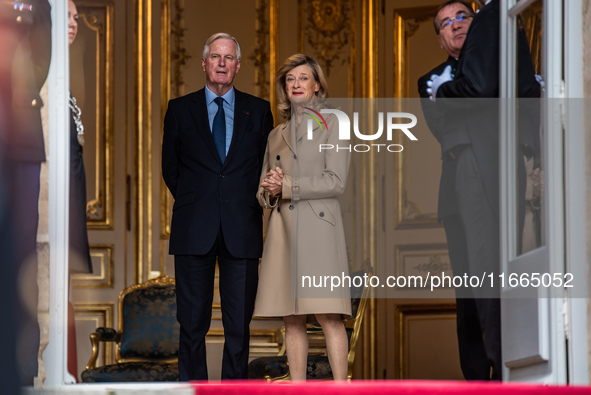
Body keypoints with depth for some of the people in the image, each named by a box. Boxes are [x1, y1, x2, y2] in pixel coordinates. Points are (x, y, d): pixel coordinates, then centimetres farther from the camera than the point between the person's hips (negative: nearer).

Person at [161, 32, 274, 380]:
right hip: (195, 231, 0)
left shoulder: (258, 110, 10)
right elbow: (170, 168, 13)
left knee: (239, 323, 1)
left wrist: (249, 203, 4)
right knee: (193, 322, 0)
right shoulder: (180, 109, 10)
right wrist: (193, 204, 6)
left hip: (242, 230, 0)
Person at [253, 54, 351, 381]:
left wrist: (286, 186, -8)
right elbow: (263, 191, 21)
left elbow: (336, 181, -6)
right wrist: (269, 190, -2)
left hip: (318, 227, -5)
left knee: (328, 314, -12)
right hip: (284, 230, 5)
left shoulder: (333, 124, 5)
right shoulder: (277, 135, 20)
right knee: (292, 320, 2)